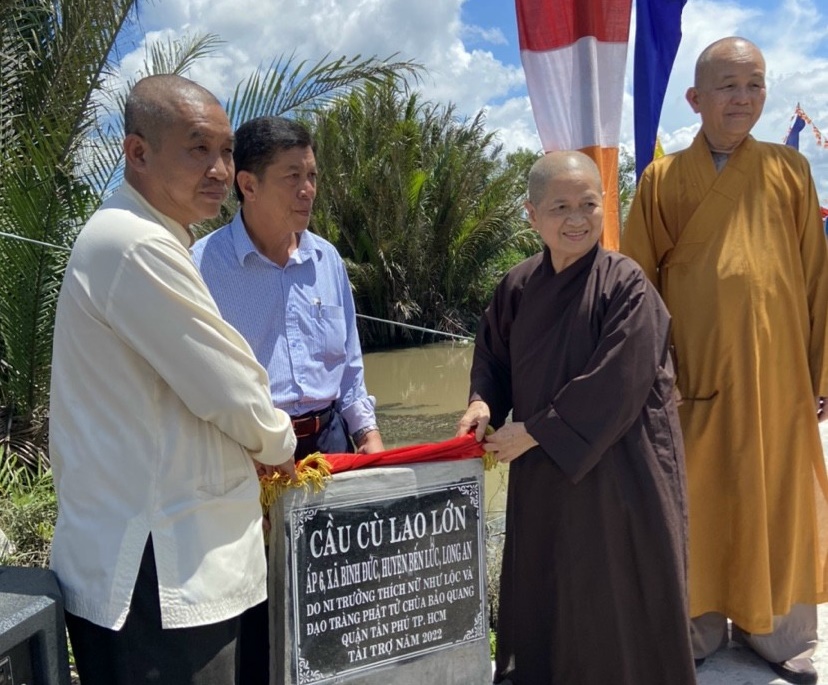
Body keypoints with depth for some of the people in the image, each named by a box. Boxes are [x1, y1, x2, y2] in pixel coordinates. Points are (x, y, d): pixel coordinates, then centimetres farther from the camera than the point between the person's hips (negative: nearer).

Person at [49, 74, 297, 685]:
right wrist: (278, 447, 2)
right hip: (156, 571, -10)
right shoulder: (138, 246, -20)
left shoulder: (130, 237, 14)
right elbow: (229, 389, -18)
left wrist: (243, 474, 17)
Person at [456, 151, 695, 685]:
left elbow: (616, 385, -20)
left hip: (615, 466, -5)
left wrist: (534, 432, -15)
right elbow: (492, 353, 15)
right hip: (539, 470, 5)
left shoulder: (626, 284, -15)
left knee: (613, 595, 8)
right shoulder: (518, 286, 1)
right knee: (540, 587, 17)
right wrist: (483, 402, -5)